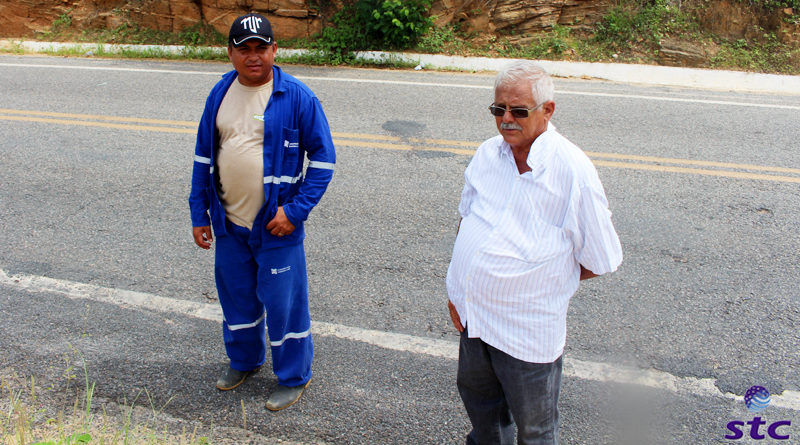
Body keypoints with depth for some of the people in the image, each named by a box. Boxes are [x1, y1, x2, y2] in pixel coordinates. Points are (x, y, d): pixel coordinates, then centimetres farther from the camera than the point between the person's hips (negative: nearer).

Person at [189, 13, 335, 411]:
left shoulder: (297, 97, -11)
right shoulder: (220, 94, 4)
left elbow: (323, 157, -8)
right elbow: (204, 156, 11)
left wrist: (295, 209, -15)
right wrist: (199, 213, 9)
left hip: (276, 226, -5)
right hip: (229, 223, 5)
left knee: (283, 303, 4)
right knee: (236, 296, 20)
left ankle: (293, 377, 25)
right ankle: (244, 359, 44)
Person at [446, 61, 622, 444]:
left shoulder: (572, 170, -19)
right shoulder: (488, 154, -1)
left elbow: (601, 262, -11)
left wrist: (544, 278, -3)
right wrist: (458, 288, 5)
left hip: (528, 330, -5)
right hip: (473, 314, 6)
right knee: (477, 397, 28)